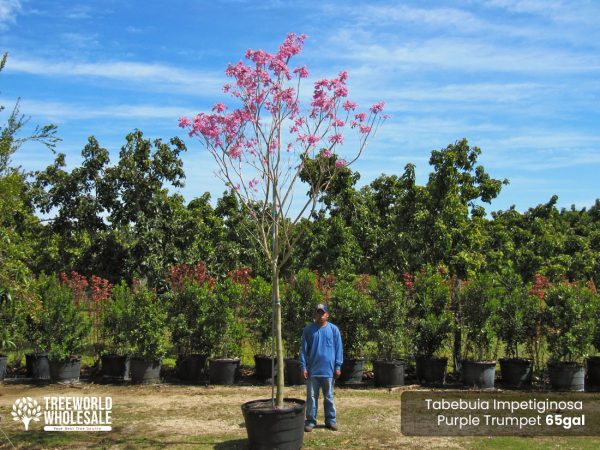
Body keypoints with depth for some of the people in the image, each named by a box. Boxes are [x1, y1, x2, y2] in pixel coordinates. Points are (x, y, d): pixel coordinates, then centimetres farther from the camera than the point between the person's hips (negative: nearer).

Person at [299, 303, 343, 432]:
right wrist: (304, 367, -4)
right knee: (311, 397, 6)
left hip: (328, 370, 0)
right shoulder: (308, 329, 0)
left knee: (329, 397, 10)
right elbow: (303, 349, 1)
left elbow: (338, 349, 2)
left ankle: (331, 420, 19)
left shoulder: (334, 329, 0)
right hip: (312, 370, 0)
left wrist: (338, 366, -2)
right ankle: (310, 421, 13)